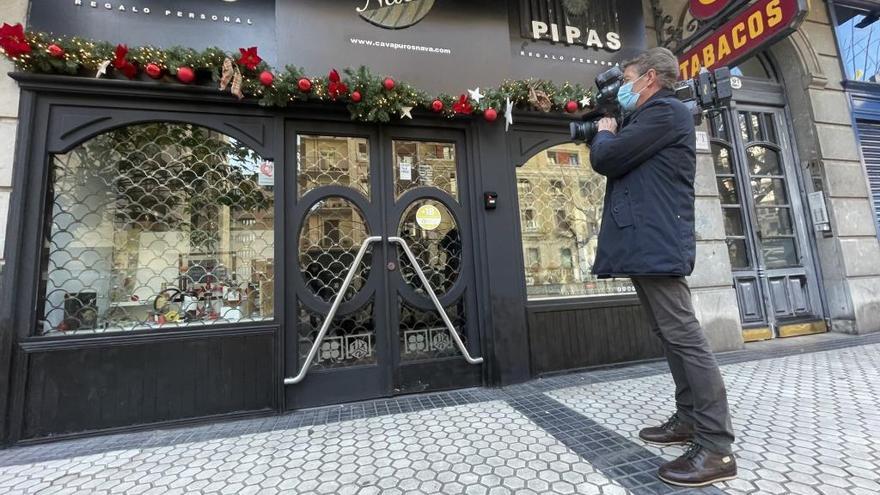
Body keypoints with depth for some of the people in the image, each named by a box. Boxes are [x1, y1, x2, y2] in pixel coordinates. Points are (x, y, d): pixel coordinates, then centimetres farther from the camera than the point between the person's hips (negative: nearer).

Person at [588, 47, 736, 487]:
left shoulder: (665, 111, -5)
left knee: (684, 337, -8)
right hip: (646, 243, 11)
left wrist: (603, 134, 7)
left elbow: (605, 159, -13)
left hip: (657, 243, -11)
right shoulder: (650, 119, 27)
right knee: (672, 337, 14)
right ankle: (689, 419, 26)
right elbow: (624, 165, 29)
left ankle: (717, 448, 1)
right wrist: (610, 136, 19)